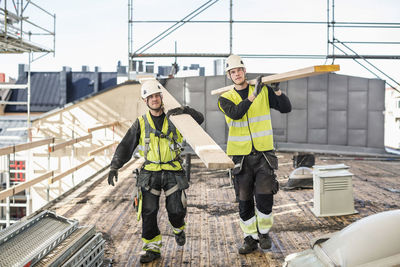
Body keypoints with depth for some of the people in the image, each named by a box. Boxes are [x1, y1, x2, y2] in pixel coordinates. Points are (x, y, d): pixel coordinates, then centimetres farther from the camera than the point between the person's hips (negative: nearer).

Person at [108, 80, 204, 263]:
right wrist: (114, 166, -5)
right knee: (148, 212, -5)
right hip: (150, 172, 1)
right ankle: (153, 248, 9)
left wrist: (185, 110, -19)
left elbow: (199, 119, 0)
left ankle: (178, 229, 32)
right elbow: (126, 146, 5)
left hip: (173, 172, -1)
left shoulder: (173, 118, 4)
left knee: (176, 210, -3)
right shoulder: (141, 123, 5)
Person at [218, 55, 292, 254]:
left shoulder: (264, 91, 5)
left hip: (264, 153, 0)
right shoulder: (225, 99, 3)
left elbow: (286, 108, 2)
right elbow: (235, 113, -19)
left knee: (265, 197, -8)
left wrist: (277, 90, -13)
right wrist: (253, 95, -27)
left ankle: (264, 232, 16)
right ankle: (250, 238, 21)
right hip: (241, 157, 1)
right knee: (245, 201, 6)